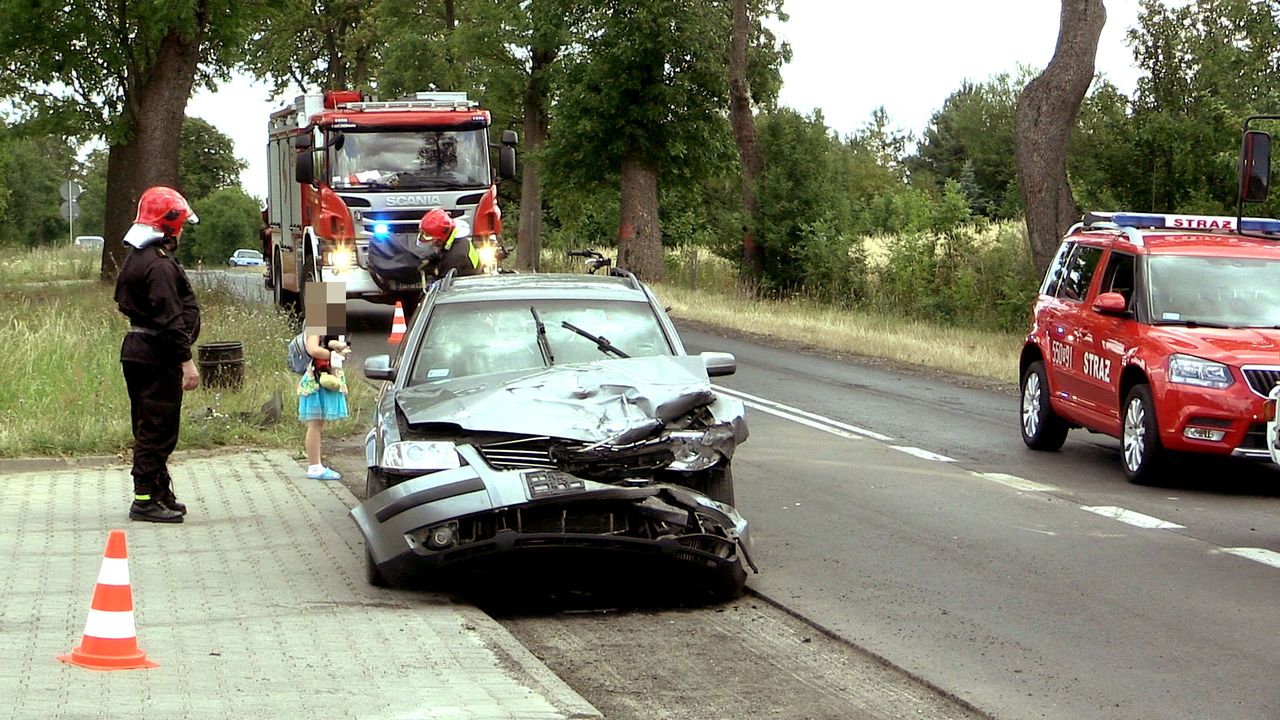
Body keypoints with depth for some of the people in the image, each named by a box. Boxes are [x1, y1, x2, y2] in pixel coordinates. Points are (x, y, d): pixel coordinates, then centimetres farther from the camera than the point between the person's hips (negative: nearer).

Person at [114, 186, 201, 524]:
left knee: (150, 426, 16)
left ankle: (160, 492, 25)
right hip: (158, 356, -11)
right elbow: (170, 318, -23)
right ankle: (145, 500, -5)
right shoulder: (159, 265, -19)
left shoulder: (136, 258, 14)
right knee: (157, 428, -6)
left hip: (137, 348, 11)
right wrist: (186, 360, -21)